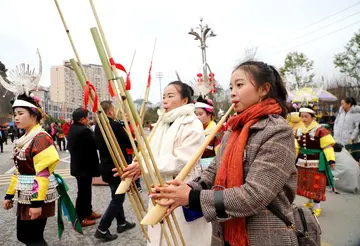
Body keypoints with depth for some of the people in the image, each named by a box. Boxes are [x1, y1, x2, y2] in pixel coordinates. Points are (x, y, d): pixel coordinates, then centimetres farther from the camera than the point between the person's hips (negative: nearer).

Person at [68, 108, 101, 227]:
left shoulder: (72, 129, 8)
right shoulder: (84, 131, -24)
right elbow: (95, 145, -19)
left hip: (77, 165, 10)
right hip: (85, 166, -10)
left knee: (85, 190, 21)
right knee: (83, 192, 1)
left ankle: (88, 212, 34)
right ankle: (80, 219, 13)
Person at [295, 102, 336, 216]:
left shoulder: (320, 130, -14)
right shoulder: (298, 130, 5)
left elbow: (327, 146, -14)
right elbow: (296, 147, 13)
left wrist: (331, 160, -20)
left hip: (316, 163, -6)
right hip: (302, 162, 7)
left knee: (316, 185, 1)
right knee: (305, 184, 18)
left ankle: (316, 207, 17)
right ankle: (310, 202, 39)